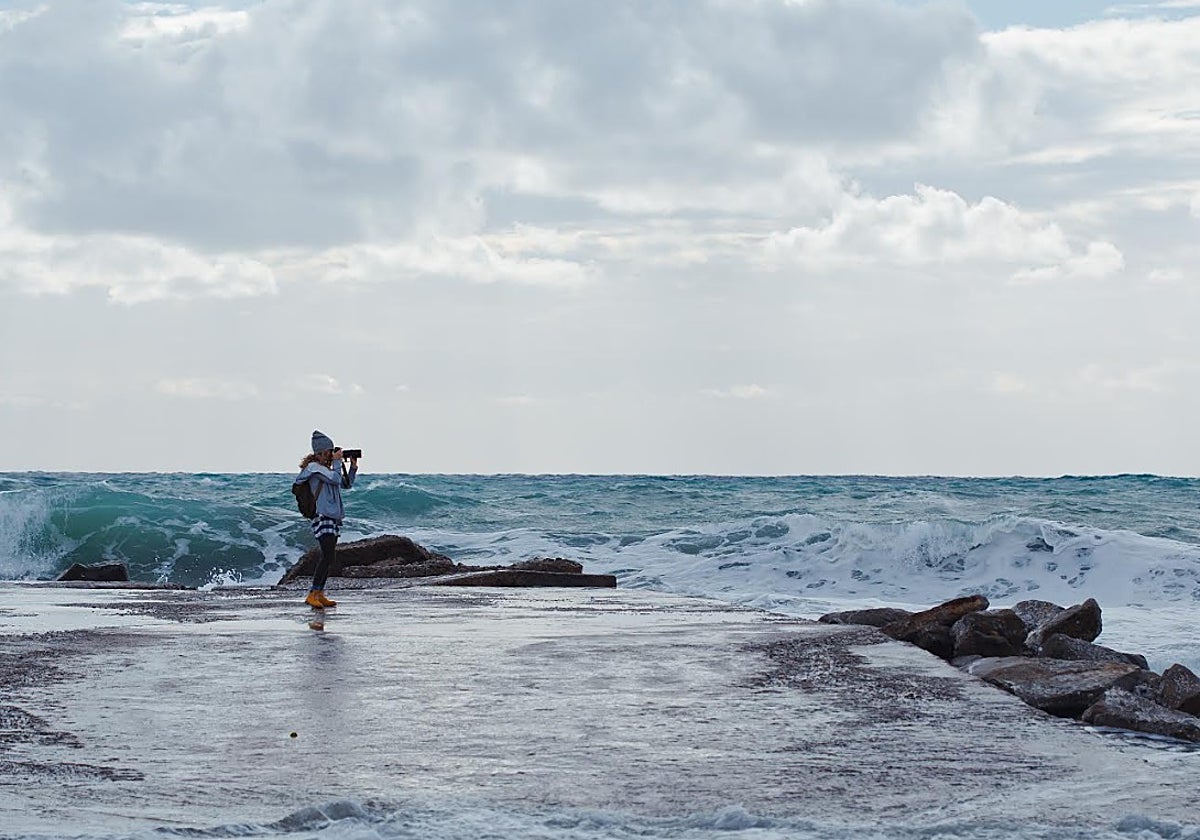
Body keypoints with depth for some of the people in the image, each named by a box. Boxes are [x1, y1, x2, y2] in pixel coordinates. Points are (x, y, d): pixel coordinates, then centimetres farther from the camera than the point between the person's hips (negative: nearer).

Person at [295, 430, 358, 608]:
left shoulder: (327, 468, 17)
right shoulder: (313, 467, -9)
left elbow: (346, 484, 23)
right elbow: (336, 479, -19)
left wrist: (353, 468, 11)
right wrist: (337, 462, -7)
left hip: (334, 518, 10)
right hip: (322, 518, -10)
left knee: (327, 558, 8)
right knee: (327, 557, -17)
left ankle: (320, 594, 11)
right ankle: (312, 595, -18)